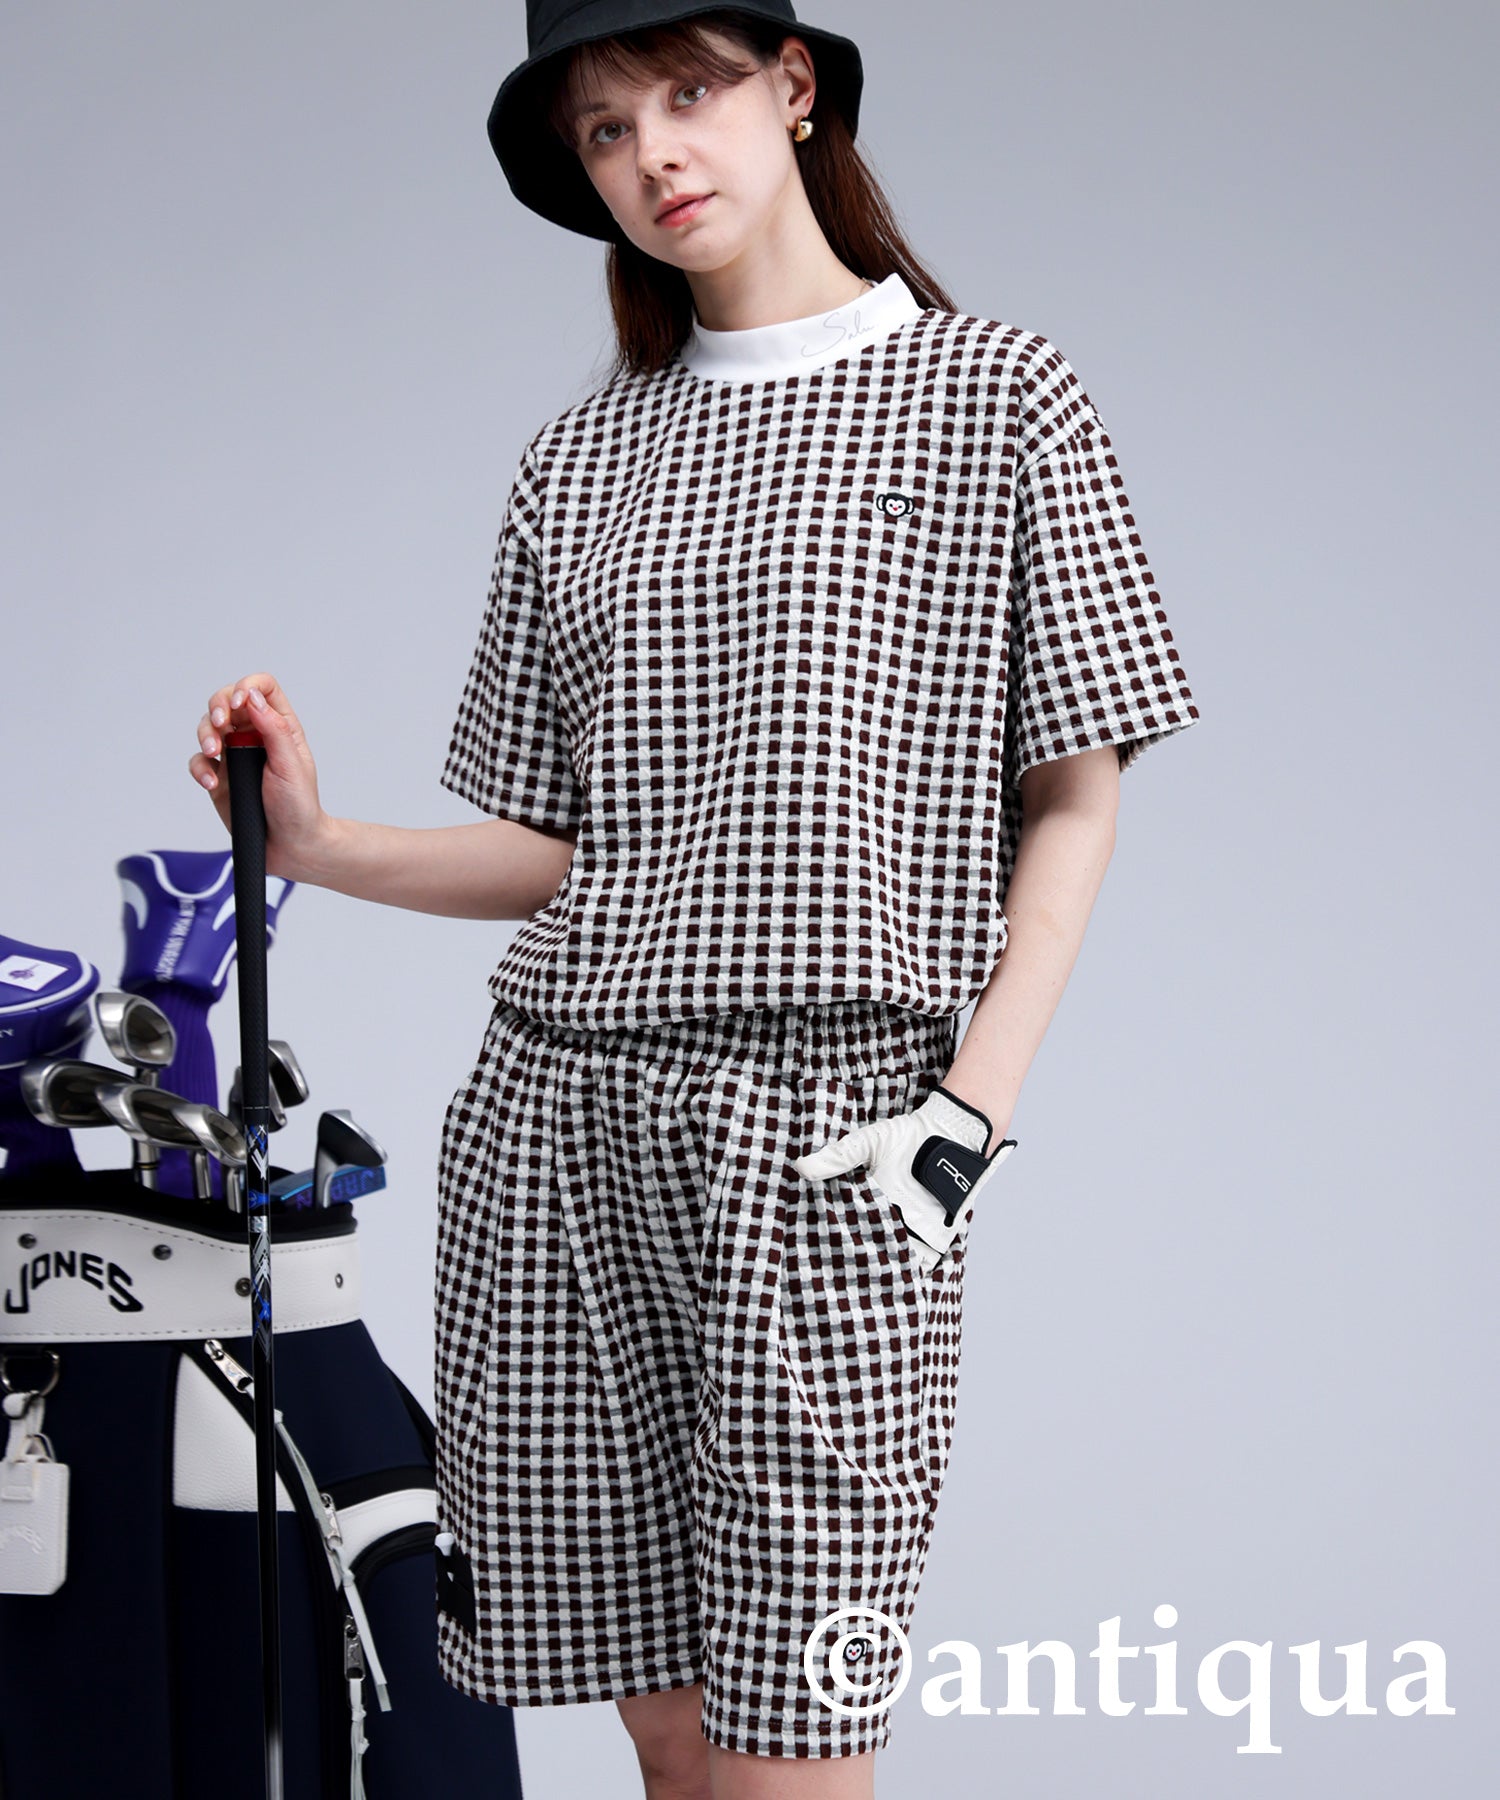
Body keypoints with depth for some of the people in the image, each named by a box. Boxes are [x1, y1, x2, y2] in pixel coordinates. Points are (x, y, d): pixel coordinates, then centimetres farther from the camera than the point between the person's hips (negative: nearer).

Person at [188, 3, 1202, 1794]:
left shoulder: (997, 399, 5)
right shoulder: (581, 456, 16)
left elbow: (1073, 794, 3)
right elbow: (562, 847, 15)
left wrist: (973, 1105, -8)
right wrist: (319, 843, -2)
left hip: (822, 1116, -4)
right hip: (556, 1111, 4)